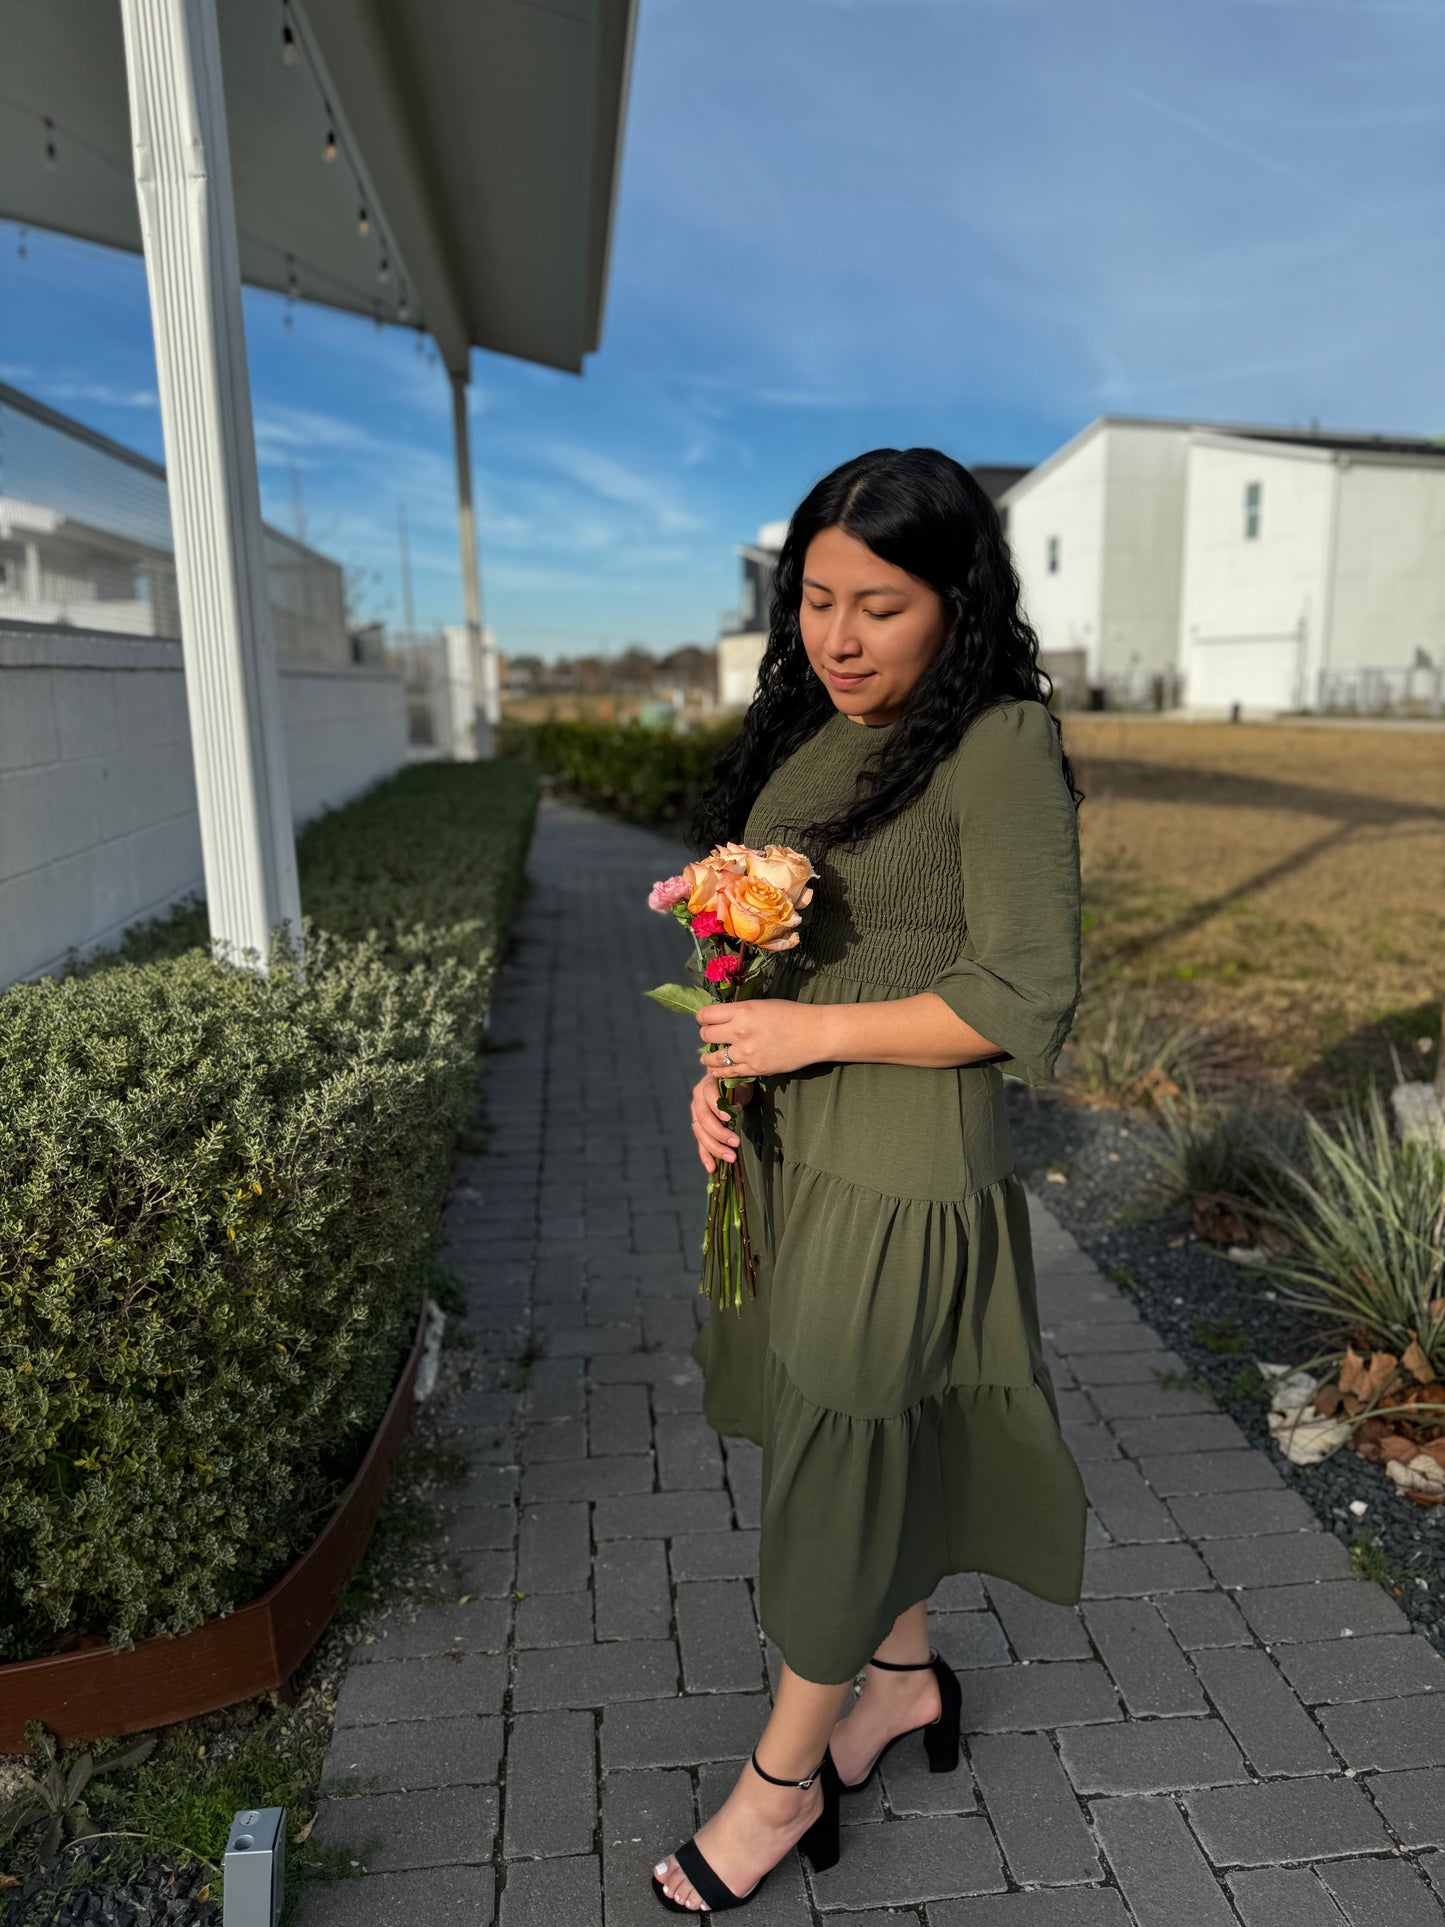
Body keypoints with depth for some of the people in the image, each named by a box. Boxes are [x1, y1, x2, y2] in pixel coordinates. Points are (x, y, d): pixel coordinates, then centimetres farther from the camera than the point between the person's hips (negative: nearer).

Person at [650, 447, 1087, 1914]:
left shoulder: (999, 746, -17)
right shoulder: (807, 734, 6)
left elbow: (1027, 1000, -18)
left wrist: (812, 1032, -19)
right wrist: (720, 1069, -2)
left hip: (903, 1167, -7)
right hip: (787, 1143, 7)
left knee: (839, 1458, 9)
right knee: (874, 1433, 22)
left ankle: (784, 1779, 33)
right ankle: (905, 1675, 48)